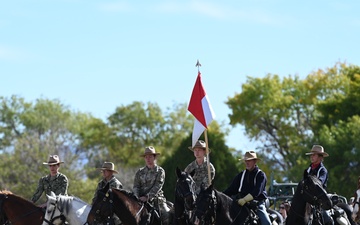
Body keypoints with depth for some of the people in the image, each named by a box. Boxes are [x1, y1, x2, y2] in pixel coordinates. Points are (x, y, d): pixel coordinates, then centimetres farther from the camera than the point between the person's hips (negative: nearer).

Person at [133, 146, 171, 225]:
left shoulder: (160, 171, 4)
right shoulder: (140, 172, 14)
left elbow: (157, 186, -8)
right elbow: (136, 186, 8)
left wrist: (147, 197, -21)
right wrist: (137, 197, -13)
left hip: (156, 199, -2)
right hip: (141, 200, 2)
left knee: (167, 215, -22)